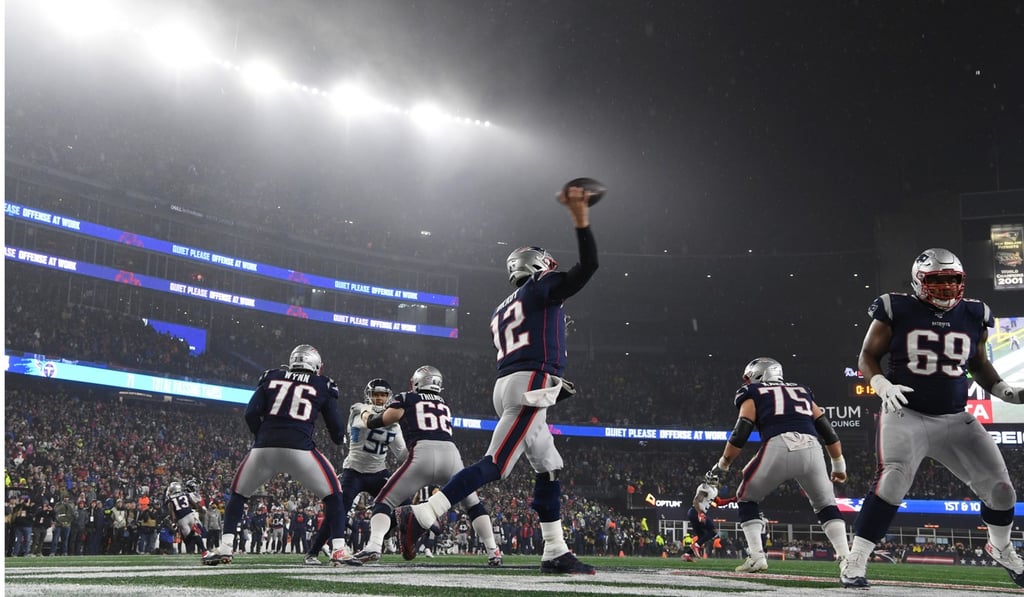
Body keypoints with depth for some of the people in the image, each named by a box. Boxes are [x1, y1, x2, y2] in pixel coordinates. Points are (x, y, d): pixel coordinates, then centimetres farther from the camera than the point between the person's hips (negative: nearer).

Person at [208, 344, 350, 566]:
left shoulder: (271, 378, 18)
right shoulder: (322, 385, 14)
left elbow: (251, 414, 8)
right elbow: (336, 428, 13)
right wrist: (339, 438, 34)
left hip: (264, 448, 2)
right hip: (300, 449, -2)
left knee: (238, 493, 25)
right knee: (333, 495, 13)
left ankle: (225, 547, 16)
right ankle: (338, 550, 2)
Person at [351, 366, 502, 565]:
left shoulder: (405, 400, 17)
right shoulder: (444, 405, 29)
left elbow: (374, 423, 20)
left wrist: (365, 414, 44)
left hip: (423, 453, -3)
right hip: (451, 453, 3)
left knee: (384, 502, 9)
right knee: (473, 504, 25)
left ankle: (373, 546, -13)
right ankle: (493, 552, 16)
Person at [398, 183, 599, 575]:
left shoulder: (501, 313, 26)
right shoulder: (544, 289, 4)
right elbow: (588, 266, -7)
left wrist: (553, 386, 28)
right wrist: (581, 220, -10)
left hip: (506, 386, 9)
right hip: (531, 385, -9)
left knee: (549, 469, 13)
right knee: (494, 466, -14)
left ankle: (555, 553, 12)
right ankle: (420, 516, -21)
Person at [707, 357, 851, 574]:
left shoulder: (753, 395, 19)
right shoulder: (802, 392, 31)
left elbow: (740, 435, 8)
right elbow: (828, 432, 26)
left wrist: (721, 466, 17)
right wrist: (839, 465, 35)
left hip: (778, 446, -3)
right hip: (810, 448, 3)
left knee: (746, 498, 18)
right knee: (825, 504, 24)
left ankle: (756, 556, 7)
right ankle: (846, 557, 10)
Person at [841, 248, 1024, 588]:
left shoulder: (974, 316, 6)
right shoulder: (897, 311, -6)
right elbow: (868, 357, -1)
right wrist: (882, 386, -19)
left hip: (955, 420, 5)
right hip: (906, 415, -4)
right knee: (892, 481, -26)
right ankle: (855, 561, -16)